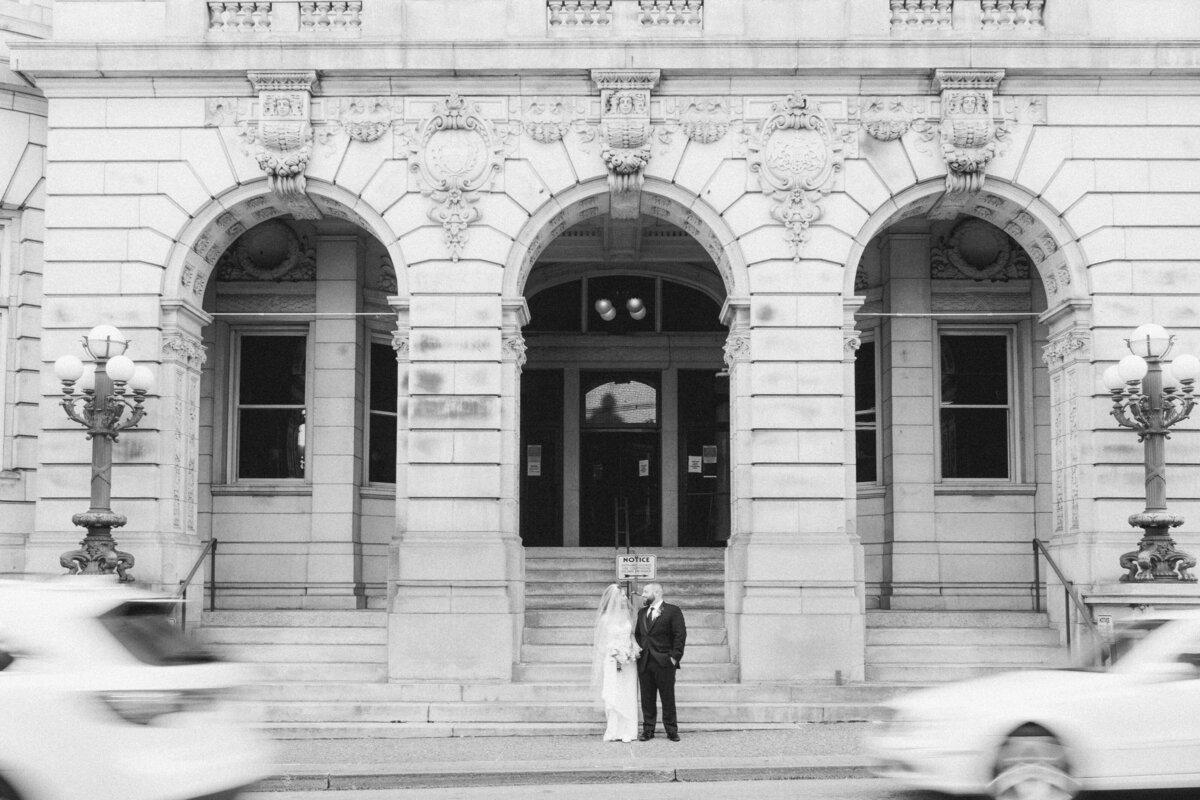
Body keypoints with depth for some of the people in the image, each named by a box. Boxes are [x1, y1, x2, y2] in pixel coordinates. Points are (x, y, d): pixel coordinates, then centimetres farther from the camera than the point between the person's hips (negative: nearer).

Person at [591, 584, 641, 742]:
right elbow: (603, 643, -4)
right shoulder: (605, 618, -4)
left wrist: (633, 651, -3)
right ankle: (613, 732, -4)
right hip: (612, 661, -4)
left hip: (628, 662, 4)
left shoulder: (627, 616, 9)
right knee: (613, 696, -7)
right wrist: (616, 658, -14)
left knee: (628, 697, 2)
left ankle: (626, 731, 5)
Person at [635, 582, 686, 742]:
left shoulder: (673, 611, -2)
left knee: (668, 698, 1)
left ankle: (672, 731, 8)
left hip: (664, 663, -5)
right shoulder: (641, 613, 16)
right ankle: (648, 730, 11)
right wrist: (637, 652, 6)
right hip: (644, 663, 5)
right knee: (647, 699, 5)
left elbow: (680, 635, -6)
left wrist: (674, 657, -12)